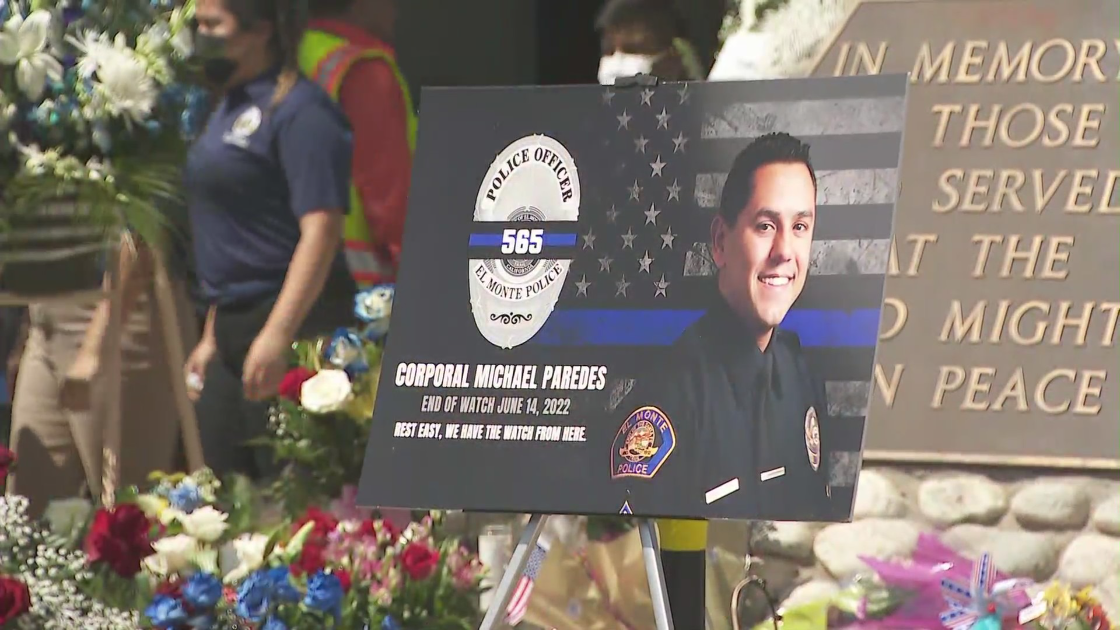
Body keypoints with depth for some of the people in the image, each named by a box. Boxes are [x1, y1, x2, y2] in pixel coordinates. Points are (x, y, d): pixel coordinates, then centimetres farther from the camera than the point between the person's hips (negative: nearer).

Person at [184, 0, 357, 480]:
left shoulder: (299, 112, -12)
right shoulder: (228, 109, 17)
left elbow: (321, 229, -20)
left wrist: (277, 335, -26)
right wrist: (211, 339, 23)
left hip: (291, 326, -10)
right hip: (234, 331, 10)